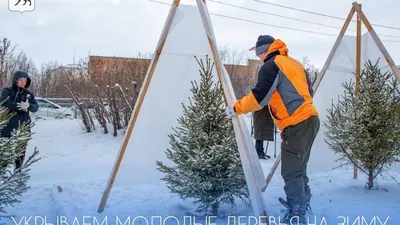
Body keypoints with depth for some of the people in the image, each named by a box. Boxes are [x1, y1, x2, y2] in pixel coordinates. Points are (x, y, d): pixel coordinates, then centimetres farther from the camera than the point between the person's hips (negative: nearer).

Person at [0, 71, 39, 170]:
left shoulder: (28, 94, 13)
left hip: (24, 126, 4)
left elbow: (36, 107, 3)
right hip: (9, 125, -3)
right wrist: (20, 107, -14)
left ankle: (18, 169, 20)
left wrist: (28, 106, -19)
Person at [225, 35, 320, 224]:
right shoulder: (294, 63, 20)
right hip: (309, 119, 10)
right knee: (298, 169, 20)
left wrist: (236, 108, -1)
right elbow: (308, 91, 26)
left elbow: (258, 97, -11)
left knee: (291, 173, -5)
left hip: (297, 125, -9)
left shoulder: (271, 66, -6)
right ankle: (302, 205, 31)